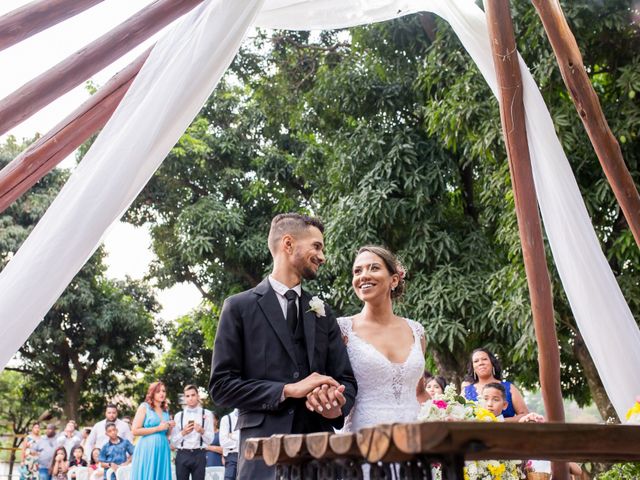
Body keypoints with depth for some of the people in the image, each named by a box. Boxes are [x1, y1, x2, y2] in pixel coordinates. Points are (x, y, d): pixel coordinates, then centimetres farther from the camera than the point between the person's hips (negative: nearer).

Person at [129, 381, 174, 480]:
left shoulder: (165, 410, 15)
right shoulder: (144, 407, -1)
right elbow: (135, 431, -11)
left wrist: (170, 428, 3)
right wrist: (158, 428, -12)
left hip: (163, 450, 6)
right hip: (147, 449, -5)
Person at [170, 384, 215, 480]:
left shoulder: (207, 414, 6)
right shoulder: (179, 415, 10)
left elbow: (210, 440, 1)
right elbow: (173, 441, 4)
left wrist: (202, 432, -19)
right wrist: (183, 433, -15)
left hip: (199, 455, -1)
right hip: (182, 455, 1)